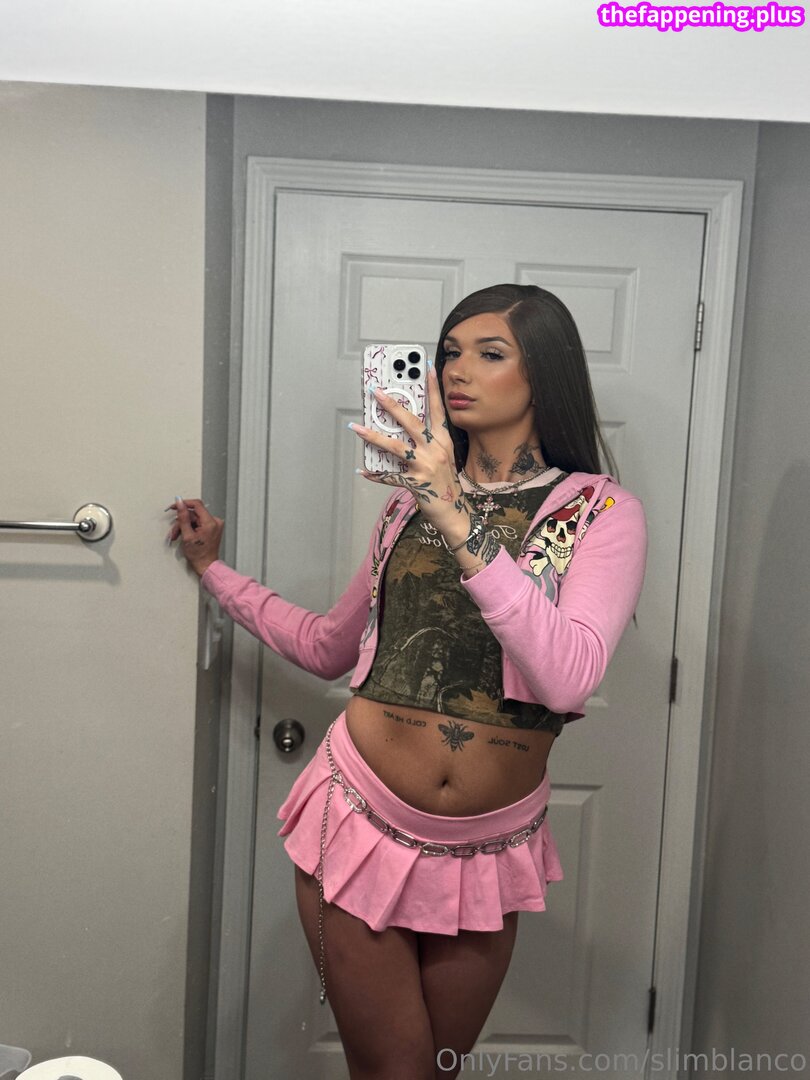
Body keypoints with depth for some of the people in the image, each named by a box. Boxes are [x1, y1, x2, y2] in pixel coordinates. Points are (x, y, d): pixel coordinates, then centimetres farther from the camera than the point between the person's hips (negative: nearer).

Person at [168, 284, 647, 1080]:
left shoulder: (600, 513, -6)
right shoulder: (411, 499, 7)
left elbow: (568, 680, -24)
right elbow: (325, 646, 17)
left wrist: (460, 524, -31)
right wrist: (214, 570, 18)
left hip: (487, 857, -1)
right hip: (361, 825, 1)